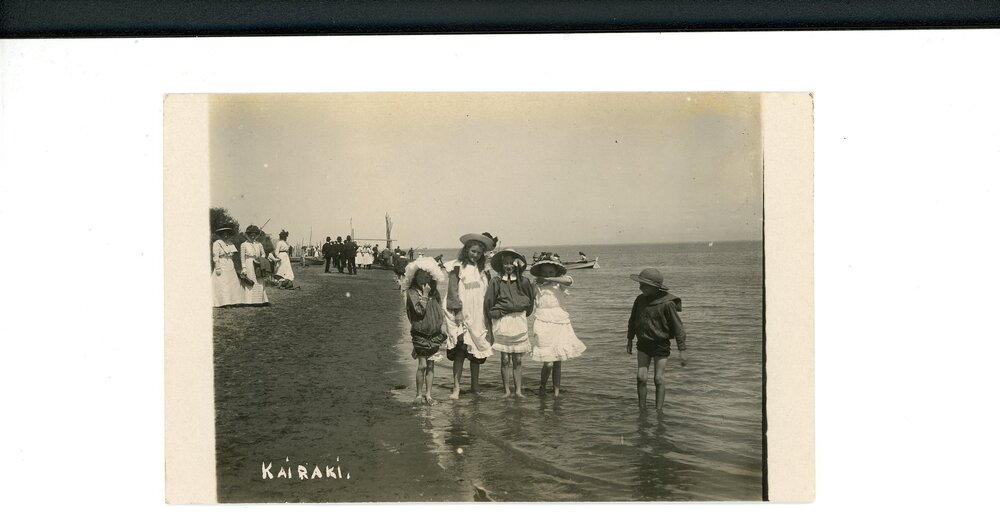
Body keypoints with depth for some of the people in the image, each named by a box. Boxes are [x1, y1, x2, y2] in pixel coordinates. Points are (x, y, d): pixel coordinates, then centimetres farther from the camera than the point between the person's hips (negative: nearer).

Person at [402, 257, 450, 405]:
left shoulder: (435, 293, 7)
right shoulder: (412, 292, -7)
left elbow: (440, 311, 13)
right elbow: (419, 310, -18)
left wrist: (442, 329, 9)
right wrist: (425, 295, -16)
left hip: (434, 334, 4)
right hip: (420, 334, -4)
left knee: (431, 365, 6)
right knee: (422, 365, -7)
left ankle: (428, 394, 13)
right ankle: (419, 394, 7)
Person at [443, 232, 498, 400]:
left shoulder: (482, 269, 12)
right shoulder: (457, 267, 0)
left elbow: (487, 292, 9)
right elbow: (453, 290, -6)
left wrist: (488, 313, -1)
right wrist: (458, 311, -14)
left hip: (478, 316, 4)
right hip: (462, 316, -4)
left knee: (477, 351, 8)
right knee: (460, 350, -10)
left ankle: (475, 387, 16)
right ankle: (456, 387, -6)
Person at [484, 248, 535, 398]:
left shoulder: (522, 280, 0)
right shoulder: (496, 281, -3)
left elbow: (531, 299, 15)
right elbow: (488, 302, 4)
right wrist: (490, 321, 6)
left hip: (519, 320, 1)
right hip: (502, 321, -1)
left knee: (517, 359, 6)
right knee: (505, 359, 1)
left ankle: (518, 390, 13)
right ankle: (506, 390, 10)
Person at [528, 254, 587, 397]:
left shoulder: (559, 285, 1)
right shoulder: (536, 287, 2)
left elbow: (568, 281, -22)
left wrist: (548, 279, -19)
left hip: (559, 323, 2)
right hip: (543, 324, -2)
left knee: (558, 362, 7)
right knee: (548, 362, -9)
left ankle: (556, 392, 18)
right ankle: (542, 387, 17)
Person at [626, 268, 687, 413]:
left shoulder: (667, 304, -18)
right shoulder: (640, 300, -2)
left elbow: (678, 327, -12)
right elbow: (633, 320, 14)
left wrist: (682, 351, -12)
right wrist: (630, 341, 19)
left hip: (660, 345, -4)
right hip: (643, 343, 4)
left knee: (659, 379, 0)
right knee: (640, 377, -3)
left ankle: (659, 410, 13)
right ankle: (642, 410, 8)